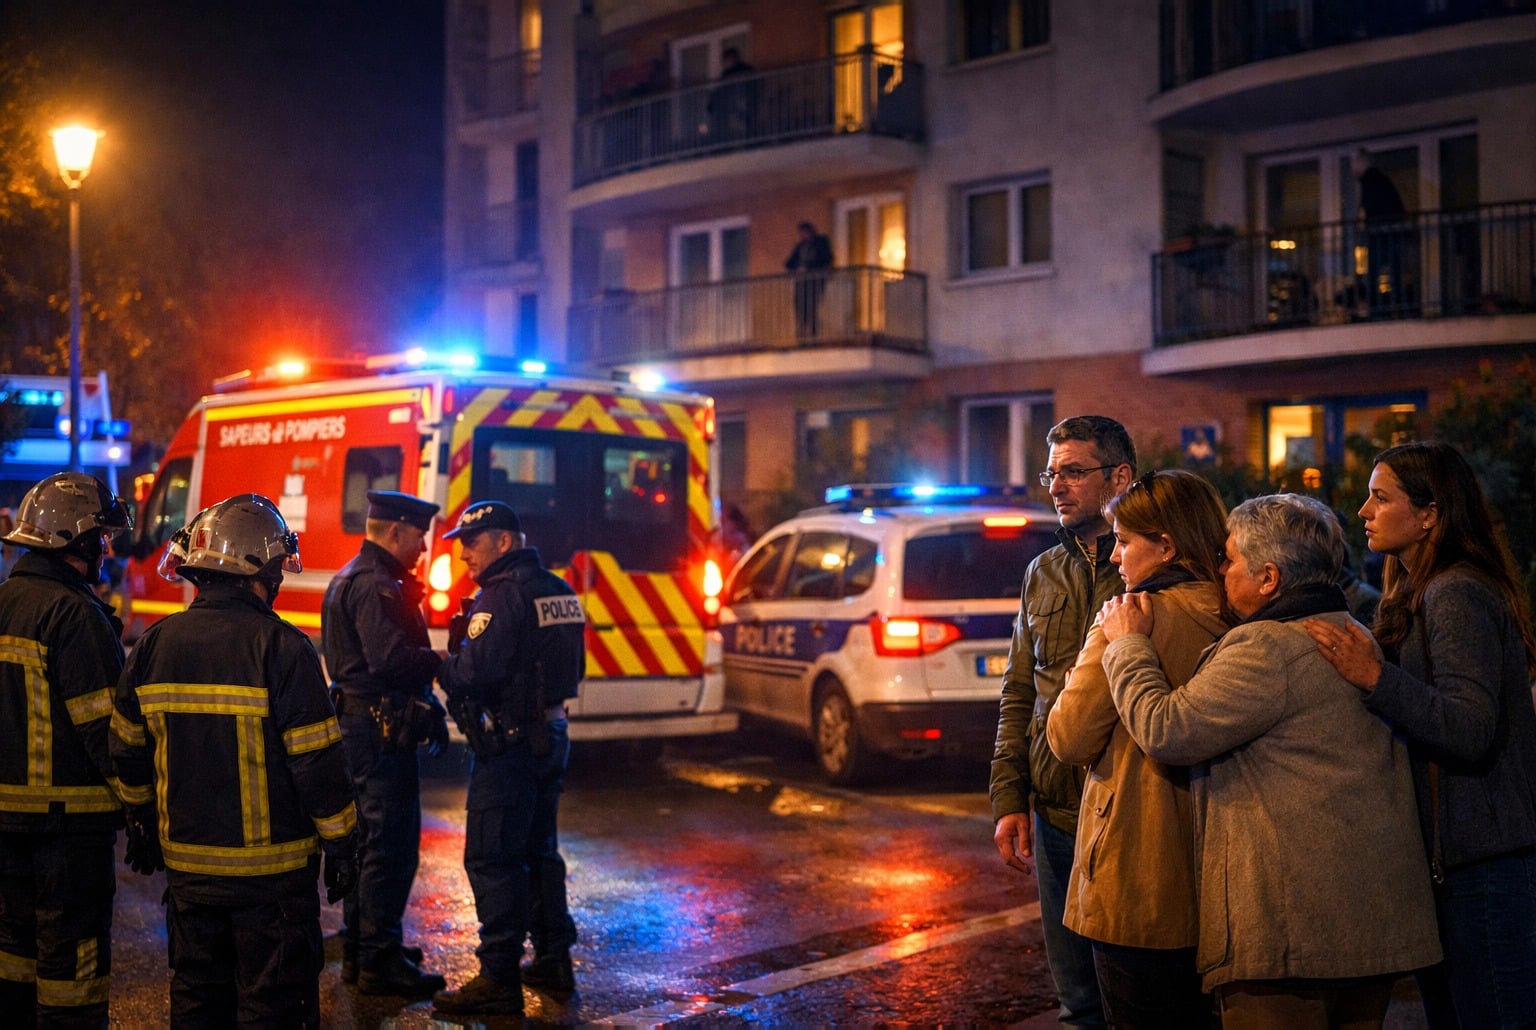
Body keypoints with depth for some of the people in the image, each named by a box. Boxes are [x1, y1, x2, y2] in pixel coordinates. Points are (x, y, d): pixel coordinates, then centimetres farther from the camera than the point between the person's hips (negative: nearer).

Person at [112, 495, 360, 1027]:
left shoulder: (155, 644, 0)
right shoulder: (282, 649, -16)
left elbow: (128, 754, 9)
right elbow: (318, 764, -15)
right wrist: (341, 844, -4)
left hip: (187, 862, 5)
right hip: (271, 865, -5)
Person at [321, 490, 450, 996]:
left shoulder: (351, 579, 19)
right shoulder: (376, 586, -16)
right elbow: (391, 660, -27)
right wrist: (446, 660, -16)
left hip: (357, 724, 11)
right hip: (382, 730, -11)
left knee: (369, 840, 18)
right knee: (392, 844, -6)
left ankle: (359, 951, 27)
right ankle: (380, 961, -2)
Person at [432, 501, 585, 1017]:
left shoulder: (503, 594, -16)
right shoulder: (559, 591, 12)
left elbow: (474, 671, -23)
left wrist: (441, 664, -2)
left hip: (510, 742, -9)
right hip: (552, 733, 9)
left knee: (492, 858, -4)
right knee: (539, 850, 18)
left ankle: (499, 979, -2)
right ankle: (554, 960, 26)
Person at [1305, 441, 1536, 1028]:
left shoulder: (1458, 595, -15)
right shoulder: (1419, 595, 16)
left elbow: (1472, 731, -24)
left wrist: (1375, 677, -30)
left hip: (1483, 862, -10)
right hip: (1445, 850, 10)